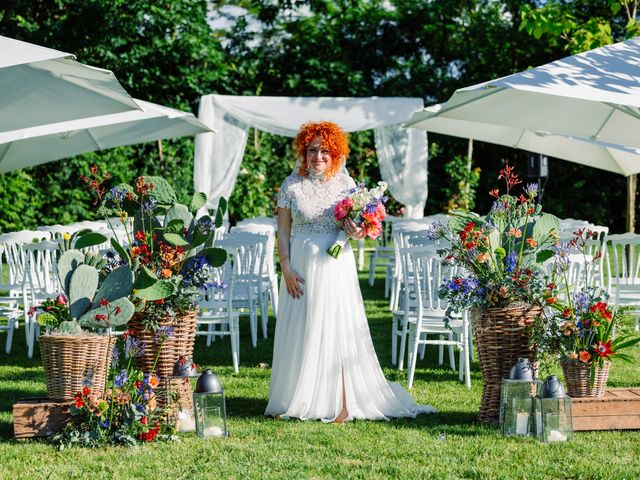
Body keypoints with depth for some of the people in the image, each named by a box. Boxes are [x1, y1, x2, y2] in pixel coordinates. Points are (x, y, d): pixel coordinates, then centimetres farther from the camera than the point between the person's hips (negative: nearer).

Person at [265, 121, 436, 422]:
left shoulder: (345, 183, 4)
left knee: (337, 330, -2)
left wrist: (357, 233, -14)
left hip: (335, 265, 0)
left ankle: (342, 404, -1)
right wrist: (286, 268, -7)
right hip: (301, 267, 0)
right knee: (299, 331, 4)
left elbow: (358, 225, 9)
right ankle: (292, 401, 14)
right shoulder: (292, 185, 2)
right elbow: (283, 231, 2)